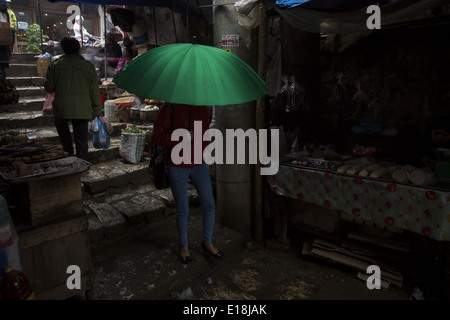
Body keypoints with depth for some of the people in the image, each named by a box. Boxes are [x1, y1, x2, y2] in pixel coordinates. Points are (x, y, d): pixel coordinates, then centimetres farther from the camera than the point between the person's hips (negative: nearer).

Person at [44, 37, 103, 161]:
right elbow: (94, 91, 1)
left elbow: (49, 88, 6)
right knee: (81, 141, 4)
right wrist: (98, 111, 7)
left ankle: (69, 152, 23)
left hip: (61, 109, 1)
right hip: (82, 110, 0)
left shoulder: (55, 65, 2)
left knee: (61, 125, 30)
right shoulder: (88, 66, 2)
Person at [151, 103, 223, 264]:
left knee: (209, 205, 5)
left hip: (198, 165, 5)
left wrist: (203, 154, 10)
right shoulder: (171, 107, -11)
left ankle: (207, 242, 27)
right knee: (183, 210, 5)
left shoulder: (202, 107, 4)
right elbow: (156, 136, -13)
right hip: (177, 167, -4)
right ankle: (183, 245, 30)